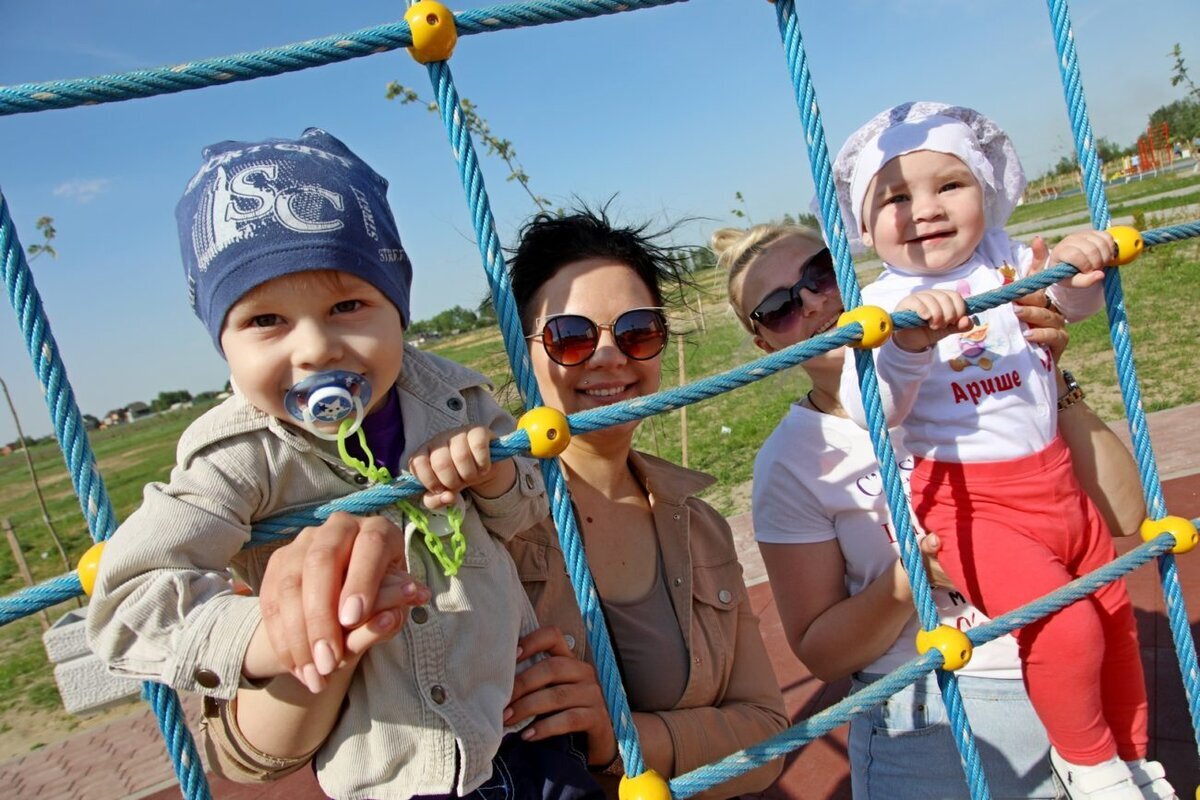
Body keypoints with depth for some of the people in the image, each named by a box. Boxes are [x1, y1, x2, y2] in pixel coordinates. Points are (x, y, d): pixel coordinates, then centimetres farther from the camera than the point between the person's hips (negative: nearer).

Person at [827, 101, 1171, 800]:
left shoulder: (1008, 261, 1)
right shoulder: (886, 307, -16)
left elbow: (1077, 303, 16)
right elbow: (870, 415, -26)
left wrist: (1081, 263, -7)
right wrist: (908, 342, -43)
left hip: (1057, 481, 7)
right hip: (971, 504, -7)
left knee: (1115, 612, 19)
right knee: (1065, 625, -20)